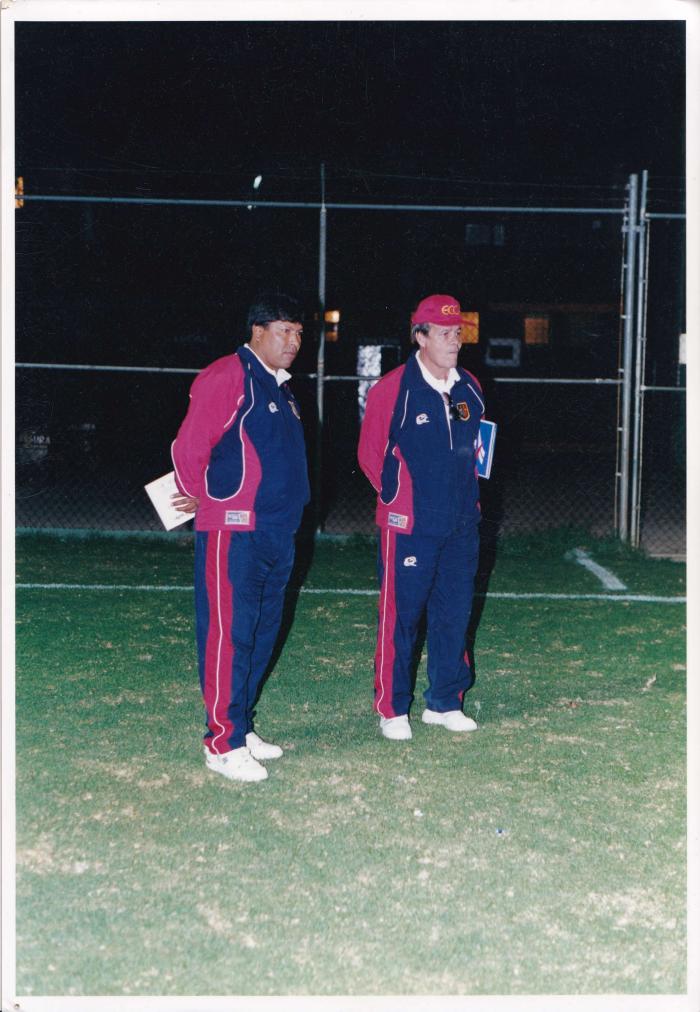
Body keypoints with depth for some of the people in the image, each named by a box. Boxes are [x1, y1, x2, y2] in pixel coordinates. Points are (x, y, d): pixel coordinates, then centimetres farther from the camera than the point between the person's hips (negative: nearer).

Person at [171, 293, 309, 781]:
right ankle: (223, 743, 0)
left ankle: (242, 727, 24)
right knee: (229, 634, -6)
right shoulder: (227, 377, -10)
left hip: (278, 534, 9)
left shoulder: (282, 388, 19)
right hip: (234, 534, -9)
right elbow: (190, 448, -14)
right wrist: (201, 499, -1)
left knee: (262, 634, 13)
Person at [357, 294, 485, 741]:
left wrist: (465, 495, 13)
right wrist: (397, 495, 4)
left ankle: (445, 702, 24)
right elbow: (370, 453, -1)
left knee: (455, 613, 11)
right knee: (401, 618, 1)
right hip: (409, 526, -5)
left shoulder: (470, 389, 7)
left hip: (461, 524, 6)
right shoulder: (392, 389, -10)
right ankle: (393, 710, 12)